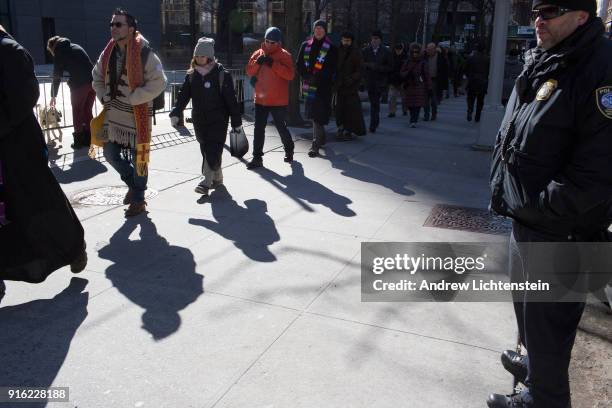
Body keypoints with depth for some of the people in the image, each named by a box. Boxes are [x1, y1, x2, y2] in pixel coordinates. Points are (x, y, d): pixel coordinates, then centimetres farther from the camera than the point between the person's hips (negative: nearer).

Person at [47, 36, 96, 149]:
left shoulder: (59, 53, 7)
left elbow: (57, 76, 10)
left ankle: (78, 140, 12)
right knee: (87, 111, 15)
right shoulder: (76, 46, 23)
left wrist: (53, 95, 18)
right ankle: (88, 139, 19)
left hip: (79, 84, -5)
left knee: (77, 112, 8)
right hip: (92, 81, 5)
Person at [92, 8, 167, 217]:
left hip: (137, 115, -7)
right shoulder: (108, 52, 5)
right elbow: (97, 77, 20)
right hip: (113, 115, 7)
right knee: (110, 153, 14)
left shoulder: (144, 53, -15)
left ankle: (138, 199, 20)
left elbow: (158, 83, -19)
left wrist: (131, 99, -19)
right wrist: (104, 97, 4)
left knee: (138, 158, 4)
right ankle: (133, 184, 38)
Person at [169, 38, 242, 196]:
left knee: (212, 151, -12)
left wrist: (237, 122, -6)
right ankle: (217, 177, 26)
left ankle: (206, 181, -12)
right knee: (206, 151, 11)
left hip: (218, 120, -5)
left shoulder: (222, 74, -8)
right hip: (199, 120, 6)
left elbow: (231, 99, -7)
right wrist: (176, 113, -9)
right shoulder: (192, 74, 8)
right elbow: (183, 95, 5)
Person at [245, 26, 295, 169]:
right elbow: (249, 71, 4)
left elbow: (290, 75, -17)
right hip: (260, 99, 4)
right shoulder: (258, 54, 7)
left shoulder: (284, 55, -6)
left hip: (278, 101, -4)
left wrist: (274, 64, -22)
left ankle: (289, 150, 32)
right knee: (259, 128, 4)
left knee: (281, 127, 8)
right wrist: (258, 62, -14)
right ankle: (257, 158, 10)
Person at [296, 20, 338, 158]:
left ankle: (316, 144, -9)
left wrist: (316, 78, -15)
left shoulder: (331, 48, -1)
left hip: (323, 86, -5)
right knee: (313, 114, 13)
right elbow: (299, 64, 10)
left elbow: (332, 69, -6)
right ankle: (321, 137, 31)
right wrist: (306, 76, -6)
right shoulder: (305, 45, 11)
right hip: (309, 84, 5)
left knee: (318, 115, -10)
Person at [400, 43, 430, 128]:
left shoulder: (423, 63, 1)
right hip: (409, 86, 2)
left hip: (419, 86, -2)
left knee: (417, 105, -11)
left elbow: (426, 75, 1)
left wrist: (428, 87, -2)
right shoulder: (407, 62, 7)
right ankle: (413, 120, 22)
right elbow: (401, 73, 5)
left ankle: (413, 121, -14)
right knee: (410, 105, 3)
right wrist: (408, 73, -16)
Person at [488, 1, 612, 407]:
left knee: (545, 316, 8)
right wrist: (505, 191, 10)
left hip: (559, 232, -9)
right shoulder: (541, 66, 9)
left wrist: (540, 209, -19)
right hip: (526, 220, 9)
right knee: (527, 303, 27)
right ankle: (534, 363, 51)